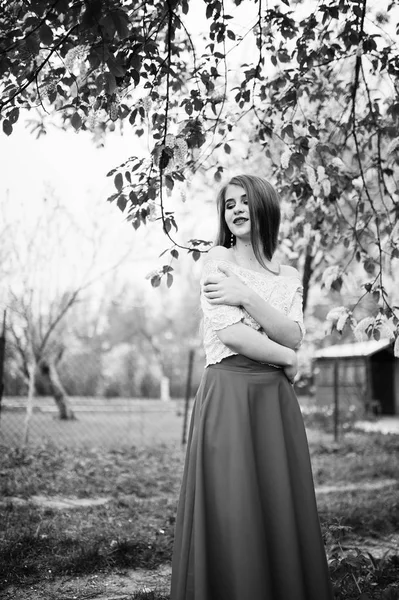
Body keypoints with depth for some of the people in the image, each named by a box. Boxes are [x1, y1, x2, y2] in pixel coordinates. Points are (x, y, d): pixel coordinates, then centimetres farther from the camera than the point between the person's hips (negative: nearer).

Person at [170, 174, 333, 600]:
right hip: (228, 393, -4)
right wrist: (287, 360, 0)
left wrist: (246, 296, -10)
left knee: (281, 510, 4)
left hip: (275, 398, 4)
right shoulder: (217, 262, 3)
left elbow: (293, 336, -1)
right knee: (230, 514, -5)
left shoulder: (288, 277, 15)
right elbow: (232, 335, -9)